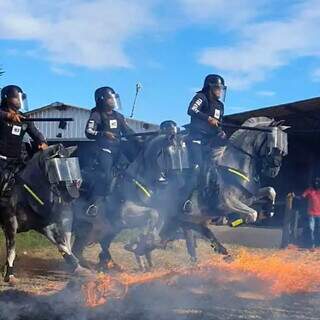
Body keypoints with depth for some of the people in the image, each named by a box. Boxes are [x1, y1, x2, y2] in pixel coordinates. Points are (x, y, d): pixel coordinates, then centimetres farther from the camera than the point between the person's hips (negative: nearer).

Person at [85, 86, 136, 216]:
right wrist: (104, 134, -28)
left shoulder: (118, 116, 21)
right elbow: (89, 132, -13)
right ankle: (94, 204, -21)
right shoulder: (97, 115, 0)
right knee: (106, 176, -23)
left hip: (118, 149, 7)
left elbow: (127, 131, 19)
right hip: (104, 149, -7)